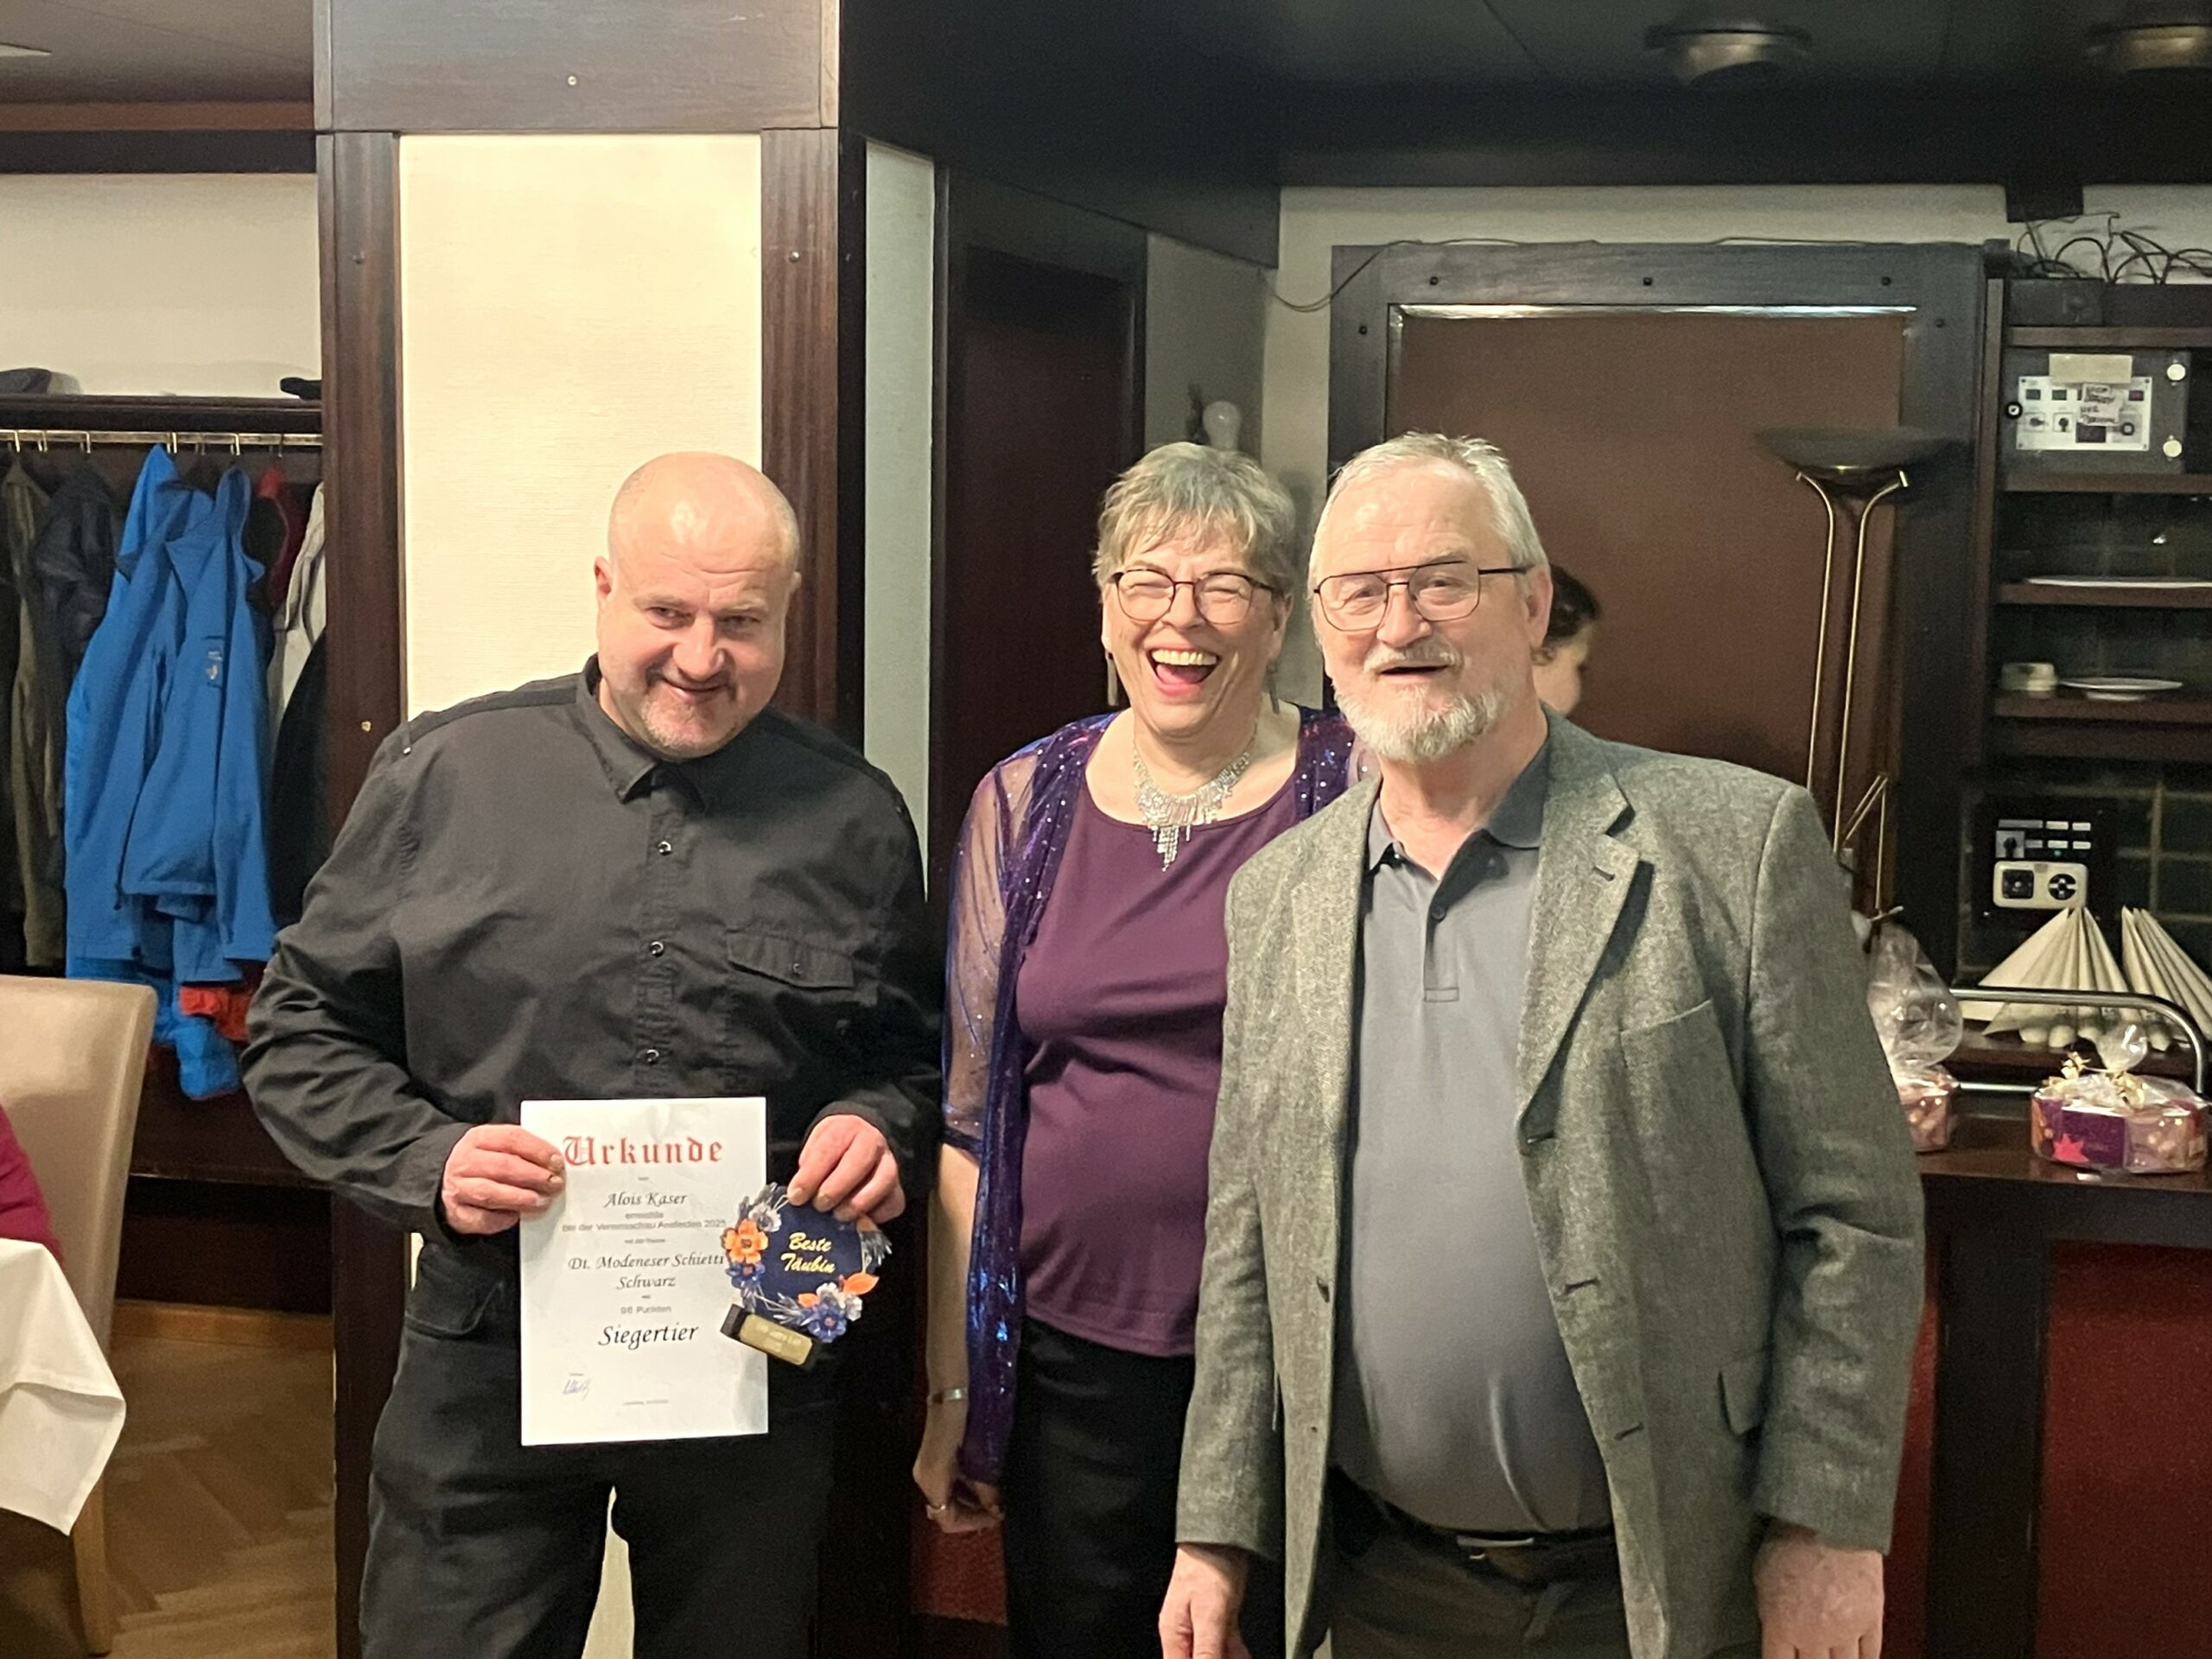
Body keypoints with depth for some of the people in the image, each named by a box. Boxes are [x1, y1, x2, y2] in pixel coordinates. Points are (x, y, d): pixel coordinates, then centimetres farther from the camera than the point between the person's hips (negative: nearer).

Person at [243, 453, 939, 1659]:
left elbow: (908, 1055, 13)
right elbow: (304, 1031, 3)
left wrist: (878, 1126, -9)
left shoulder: (854, 819, 2)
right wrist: (426, 1161, -13)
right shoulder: (440, 774, -2)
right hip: (491, 1359, -1)